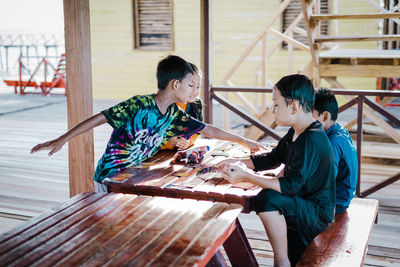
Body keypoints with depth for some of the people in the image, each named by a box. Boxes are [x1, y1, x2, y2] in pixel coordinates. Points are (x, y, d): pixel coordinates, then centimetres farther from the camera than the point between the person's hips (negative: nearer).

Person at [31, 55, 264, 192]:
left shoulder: (174, 115, 1)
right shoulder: (138, 105, -21)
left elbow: (209, 130, 10)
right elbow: (100, 118, -19)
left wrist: (245, 141, 16)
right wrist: (62, 140, -21)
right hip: (110, 179, -7)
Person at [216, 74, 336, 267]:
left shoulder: (312, 140, -25)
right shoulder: (295, 133, 7)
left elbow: (291, 186, -29)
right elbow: (273, 158, 19)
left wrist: (245, 176, -27)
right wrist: (238, 163, 6)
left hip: (317, 213, -10)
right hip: (300, 207, 10)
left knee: (268, 198, -28)